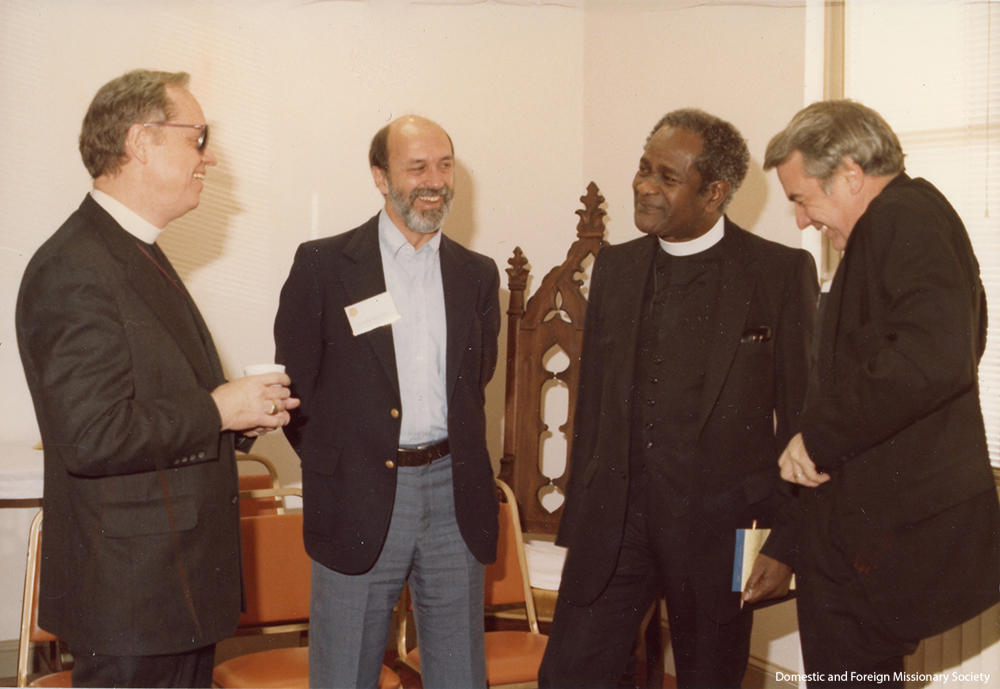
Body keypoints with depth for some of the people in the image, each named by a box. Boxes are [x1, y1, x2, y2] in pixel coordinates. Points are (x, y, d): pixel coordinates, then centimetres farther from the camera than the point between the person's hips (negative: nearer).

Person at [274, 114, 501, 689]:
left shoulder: (477, 275, 10)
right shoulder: (323, 265, -2)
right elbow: (295, 384, 0)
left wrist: (455, 464, 11)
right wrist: (334, 471, -2)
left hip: (454, 498, 3)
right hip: (359, 501, -3)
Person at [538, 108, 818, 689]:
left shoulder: (783, 273, -5)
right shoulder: (615, 267, 9)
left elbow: (800, 417, -4)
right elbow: (593, 405, 12)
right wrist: (577, 523, 11)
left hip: (721, 526, -3)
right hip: (615, 521, 4)